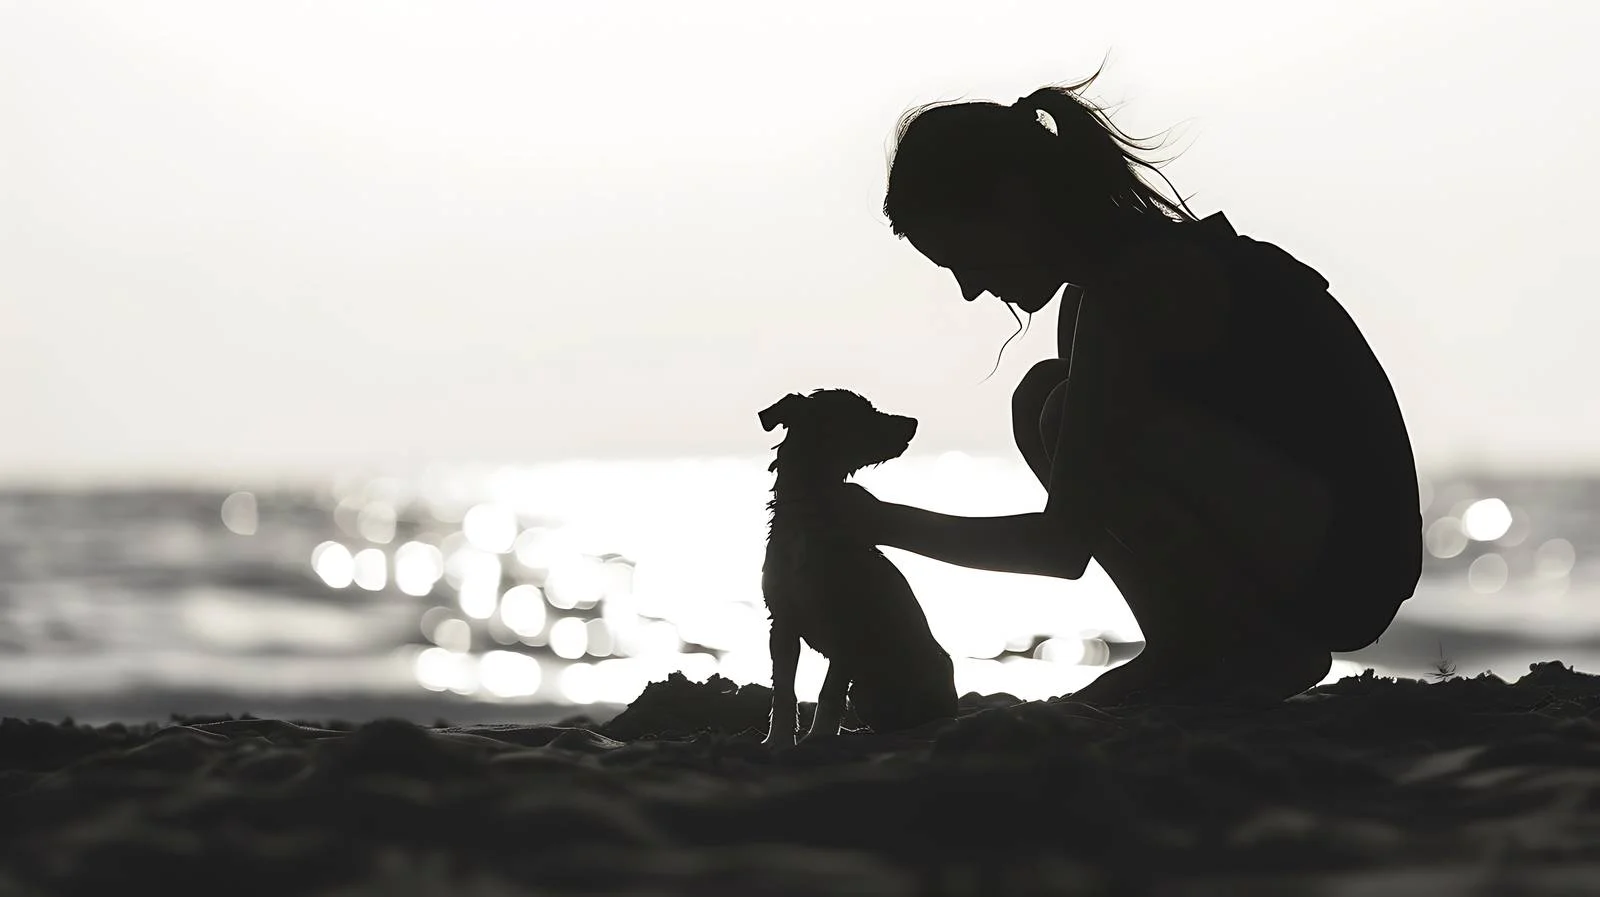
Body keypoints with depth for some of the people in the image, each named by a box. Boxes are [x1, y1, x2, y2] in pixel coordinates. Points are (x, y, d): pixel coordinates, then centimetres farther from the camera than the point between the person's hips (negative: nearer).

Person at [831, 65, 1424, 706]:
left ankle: (1258, 652, -9)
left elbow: (1064, 545, -20)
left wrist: (884, 524, -14)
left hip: (1346, 563, -10)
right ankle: (1195, 653, 5)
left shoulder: (1137, 286, -18)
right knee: (1049, 401, 9)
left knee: (1077, 423, -23)